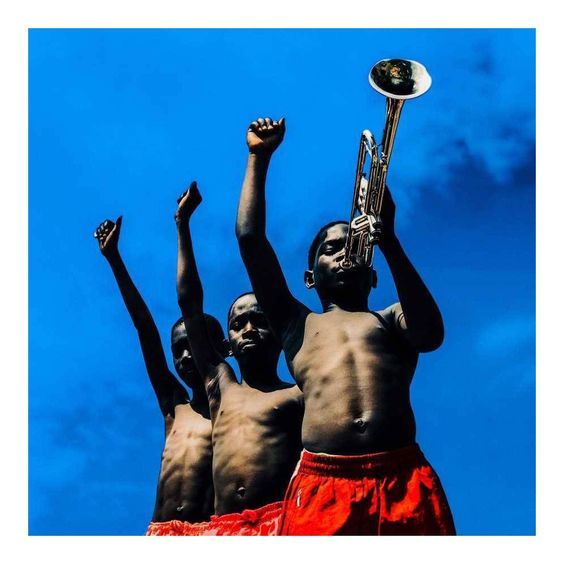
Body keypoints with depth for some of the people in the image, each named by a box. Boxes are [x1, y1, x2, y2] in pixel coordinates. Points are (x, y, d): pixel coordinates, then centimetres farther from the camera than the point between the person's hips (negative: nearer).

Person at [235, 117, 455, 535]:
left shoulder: (393, 321, 23)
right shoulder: (298, 325, 23)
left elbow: (431, 334, -2)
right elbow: (250, 238, 16)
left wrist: (387, 239, -8)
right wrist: (259, 156, 21)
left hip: (403, 480, 0)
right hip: (321, 485, 0)